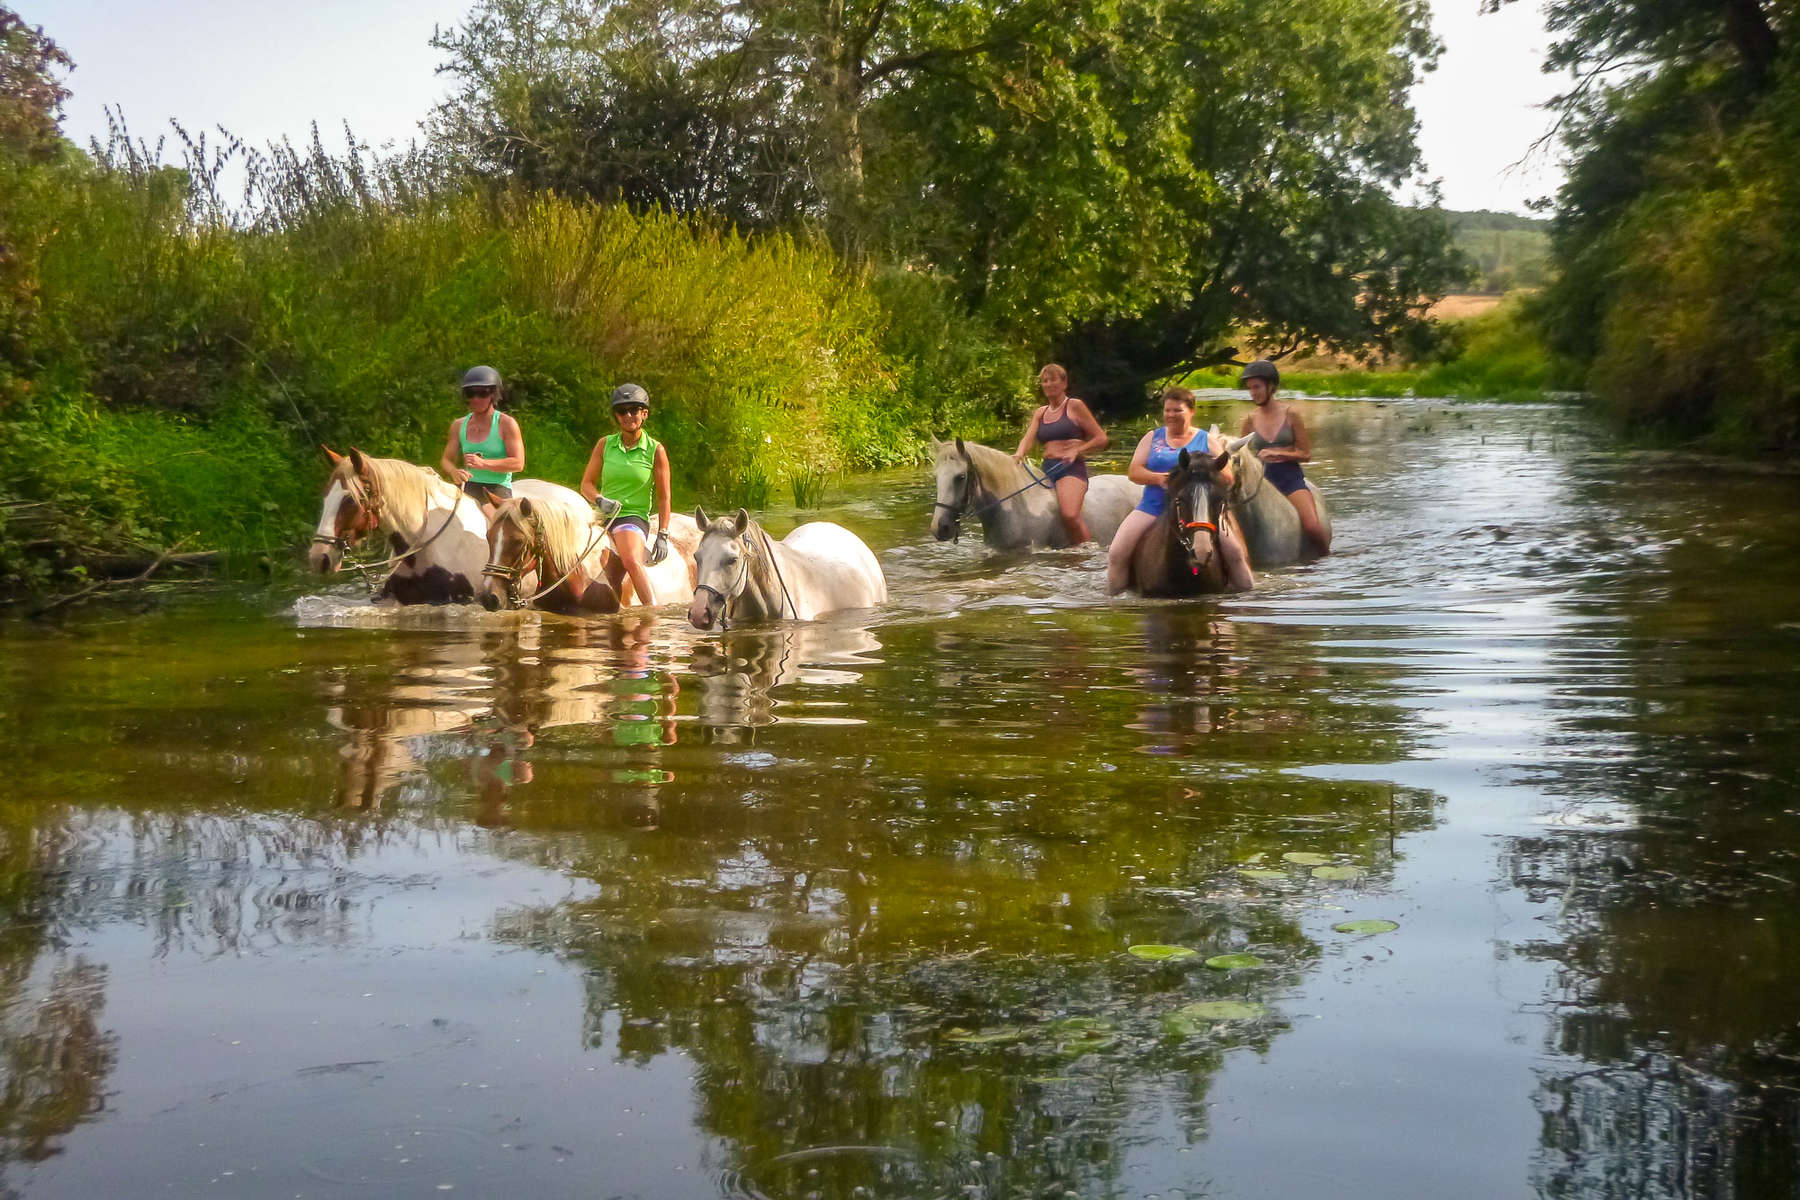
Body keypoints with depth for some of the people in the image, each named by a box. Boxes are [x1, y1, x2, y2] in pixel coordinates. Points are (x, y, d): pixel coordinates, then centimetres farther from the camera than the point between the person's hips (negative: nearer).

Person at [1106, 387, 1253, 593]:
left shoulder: (1207, 440, 10)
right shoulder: (1152, 438, 14)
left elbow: (1227, 477, 7)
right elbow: (1133, 472, 4)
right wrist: (1159, 478, -16)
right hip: (1153, 506, 1)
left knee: (1234, 551, -18)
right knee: (1116, 553, -14)